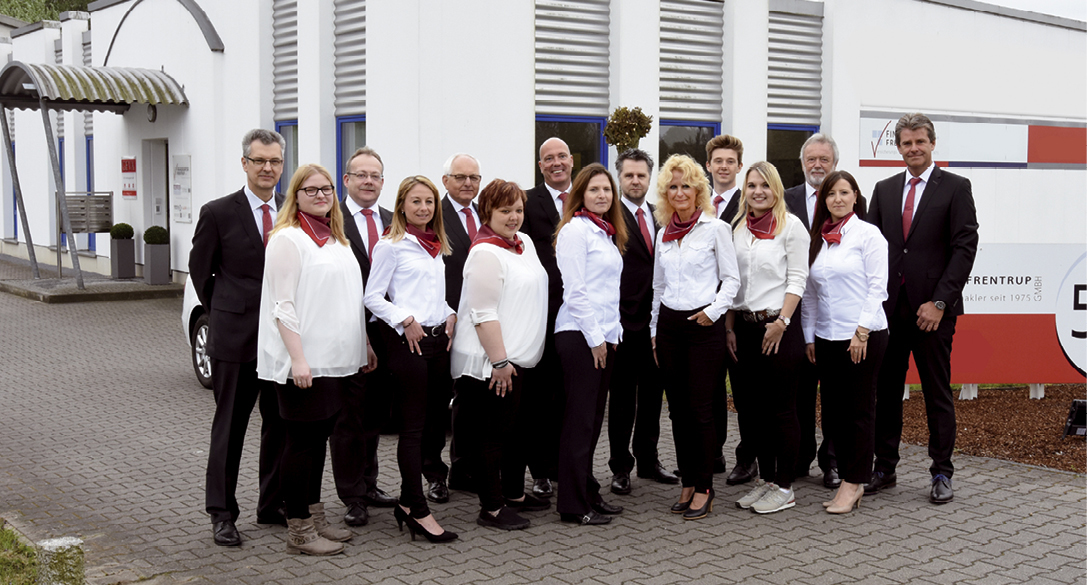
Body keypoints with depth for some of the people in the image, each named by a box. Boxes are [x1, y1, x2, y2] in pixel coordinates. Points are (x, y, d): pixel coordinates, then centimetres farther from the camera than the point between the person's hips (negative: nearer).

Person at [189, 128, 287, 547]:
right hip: (235, 337, -4)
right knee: (229, 426, 3)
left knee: (281, 425, 10)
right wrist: (222, 316, 8)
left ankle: (272, 505, 22)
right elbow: (200, 270, 5)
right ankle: (221, 513, 11)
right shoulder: (219, 213, -3)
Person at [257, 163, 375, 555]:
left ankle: (315, 518, 22)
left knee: (319, 438, 13)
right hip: (303, 362, -8)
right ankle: (299, 531, 4)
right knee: (302, 441, -3)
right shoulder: (288, 238, -9)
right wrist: (298, 358, -22)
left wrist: (364, 346, 18)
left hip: (333, 358, 8)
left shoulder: (336, 239, 16)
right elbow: (283, 304, -15)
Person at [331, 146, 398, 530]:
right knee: (349, 418, 1)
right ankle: (353, 497, 10)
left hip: (386, 332, 6)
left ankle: (368, 485, 29)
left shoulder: (393, 222, 11)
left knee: (375, 415, 16)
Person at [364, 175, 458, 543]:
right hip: (407, 340, -7)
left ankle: (407, 502, 18)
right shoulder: (391, 245, -4)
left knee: (426, 421, 9)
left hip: (437, 337, 7)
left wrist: (450, 316, 6)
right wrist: (406, 321, -15)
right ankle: (419, 511, -1)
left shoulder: (436, 246, 17)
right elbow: (372, 297, -7)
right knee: (413, 425, -5)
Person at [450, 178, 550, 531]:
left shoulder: (524, 243, 12)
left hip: (519, 357, 9)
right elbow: (484, 313, -21)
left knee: (514, 429, 19)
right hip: (492, 362, -9)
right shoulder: (486, 253, -16)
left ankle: (514, 494, 33)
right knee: (492, 434, 0)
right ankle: (491, 509, 9)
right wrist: (499, 360, -22)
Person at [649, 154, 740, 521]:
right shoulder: (663, 233, 13)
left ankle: (704, 489, 6)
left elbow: (731, 278, -2)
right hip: (669, 324, 5)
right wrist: (654, 331, 17)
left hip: (704, 326, -5)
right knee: (678, 409, 8)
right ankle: (687, 484, 17)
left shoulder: (715, 228, -2)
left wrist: (714, 310, -15)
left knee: (700, 409, -4)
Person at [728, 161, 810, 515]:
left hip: (779, 328, -5)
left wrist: (781, 323, -15)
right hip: (745, 327, 5)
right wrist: (730, 328, 7)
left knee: (781, 408, -1)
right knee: (757, 408, 10)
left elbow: (797, 280, -8)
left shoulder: (791, 226, -3)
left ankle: (784, 487, 6)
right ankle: (765, 479, 19)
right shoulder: (738, 229, 12)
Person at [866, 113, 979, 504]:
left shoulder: (955, 187, 0)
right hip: (889, 307, 4)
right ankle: (884, 469, 17)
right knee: (885, 391, 7)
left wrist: (939, 302, -14)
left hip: (931, 308, -4)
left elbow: (965, 247, -7)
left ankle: (941, 474, 13)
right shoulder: (884, 190, 13)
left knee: (937, 393, 4)